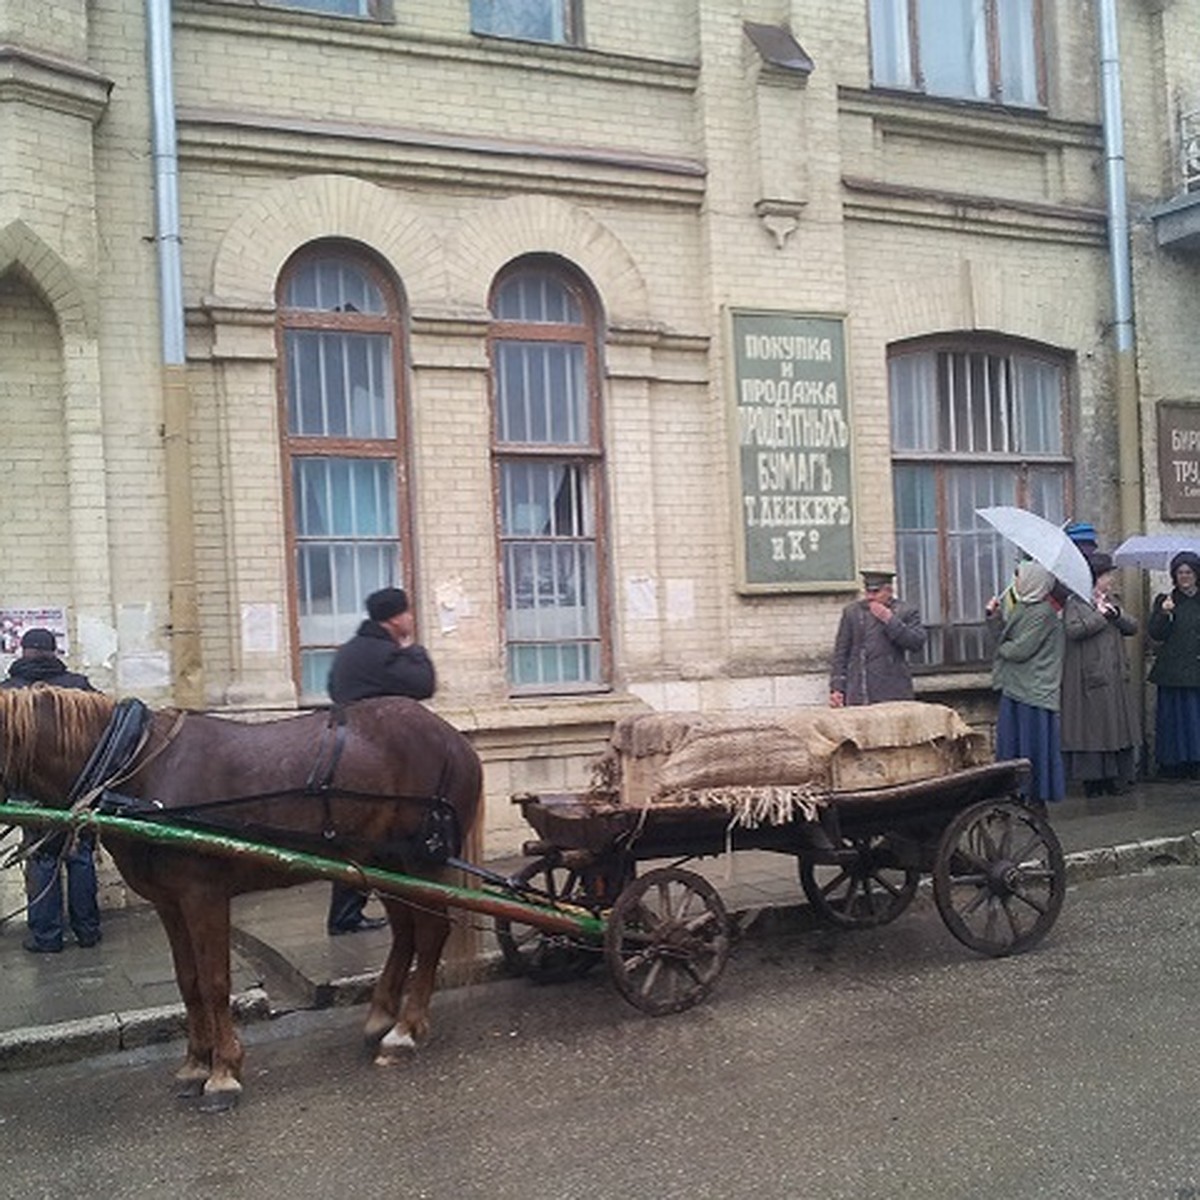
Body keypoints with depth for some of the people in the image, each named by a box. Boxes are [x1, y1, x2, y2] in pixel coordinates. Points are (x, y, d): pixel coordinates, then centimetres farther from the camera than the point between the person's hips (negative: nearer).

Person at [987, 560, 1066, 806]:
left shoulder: (1043, 613, -15)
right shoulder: (1021, 608, 12)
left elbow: (1020, 650, -19)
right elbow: (1004, 635, 14)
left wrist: (1002, 648, -1)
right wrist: (994, 617, 1)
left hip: (1033, 690, -9)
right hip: (1015, 686, 9)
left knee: (1032, 744, -1)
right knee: (1011, 743, 12)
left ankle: (1036, 797, 7)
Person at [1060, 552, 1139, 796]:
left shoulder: (1110, 601, 16)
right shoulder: (1076, 602, -7)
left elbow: (1132, 627, 10)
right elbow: (1072, 630, -21)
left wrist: (1117, 614, -8)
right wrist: (1100, 616, -16)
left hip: (1115, 676, 7)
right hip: (1090, 676, -7)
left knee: (1117, 725, 8)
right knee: (1091, 727, -4)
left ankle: (1115, 778, 15)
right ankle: (1092, 779, 3)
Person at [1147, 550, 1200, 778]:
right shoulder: (1164, 600, 5)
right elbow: (1154, 633, -3)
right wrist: (1164, 614, -17)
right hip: (1172, 672, -1)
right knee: (1173, 716, 2)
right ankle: (1172, 764, 8)